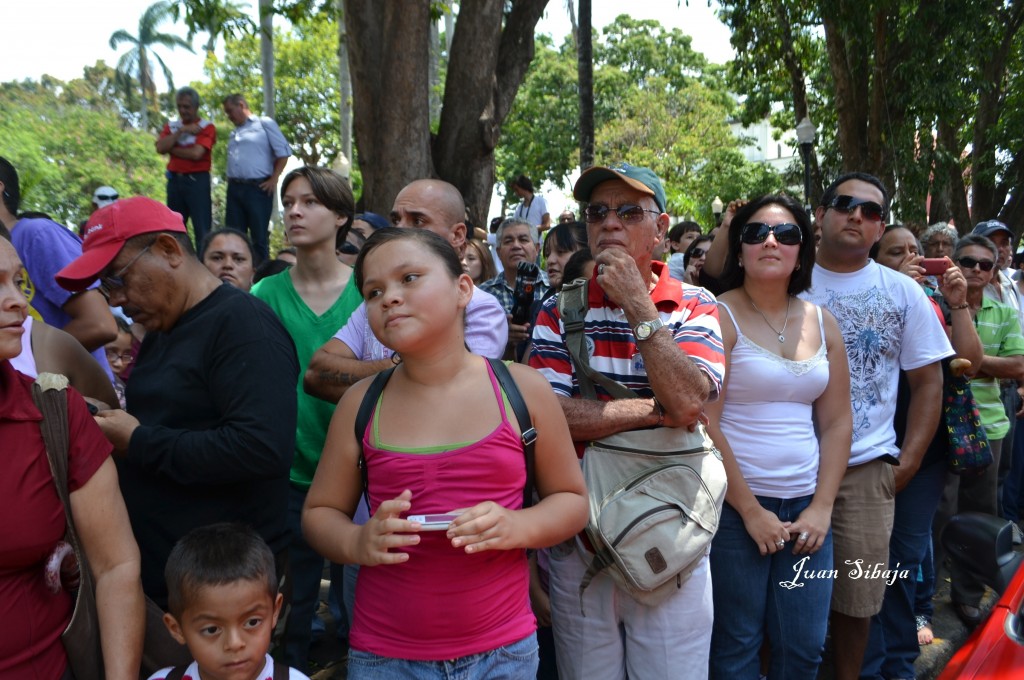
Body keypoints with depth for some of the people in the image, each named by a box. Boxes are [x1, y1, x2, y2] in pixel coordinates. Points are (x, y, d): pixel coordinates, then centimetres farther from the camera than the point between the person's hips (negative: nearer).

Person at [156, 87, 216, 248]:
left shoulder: (206, 127, -3)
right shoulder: (171, 125, 13)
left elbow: (196, 153, -15)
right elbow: (160, 148, -2)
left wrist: (171, 150, -2)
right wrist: (181, 131, -8)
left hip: (197, 180, -5)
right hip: (174, 180, 6)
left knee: (202, 229, -6)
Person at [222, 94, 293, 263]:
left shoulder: (264, 124, 3)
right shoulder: (234, 132, 23)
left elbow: (283, 152, -3)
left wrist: (273, 180, -9)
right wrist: (230, 181, 9)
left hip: (258, 187, -6)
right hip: (234, 188, 6)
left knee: (259, 236, -5)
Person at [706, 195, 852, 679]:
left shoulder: (822, 323, 9)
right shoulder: (719, 317, -7)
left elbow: (838, 422, 9)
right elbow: (705, 423, -13)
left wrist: (822, 507, 0)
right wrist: (750, 510, -12)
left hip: (806, 506, 5)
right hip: (735, 504, -5)